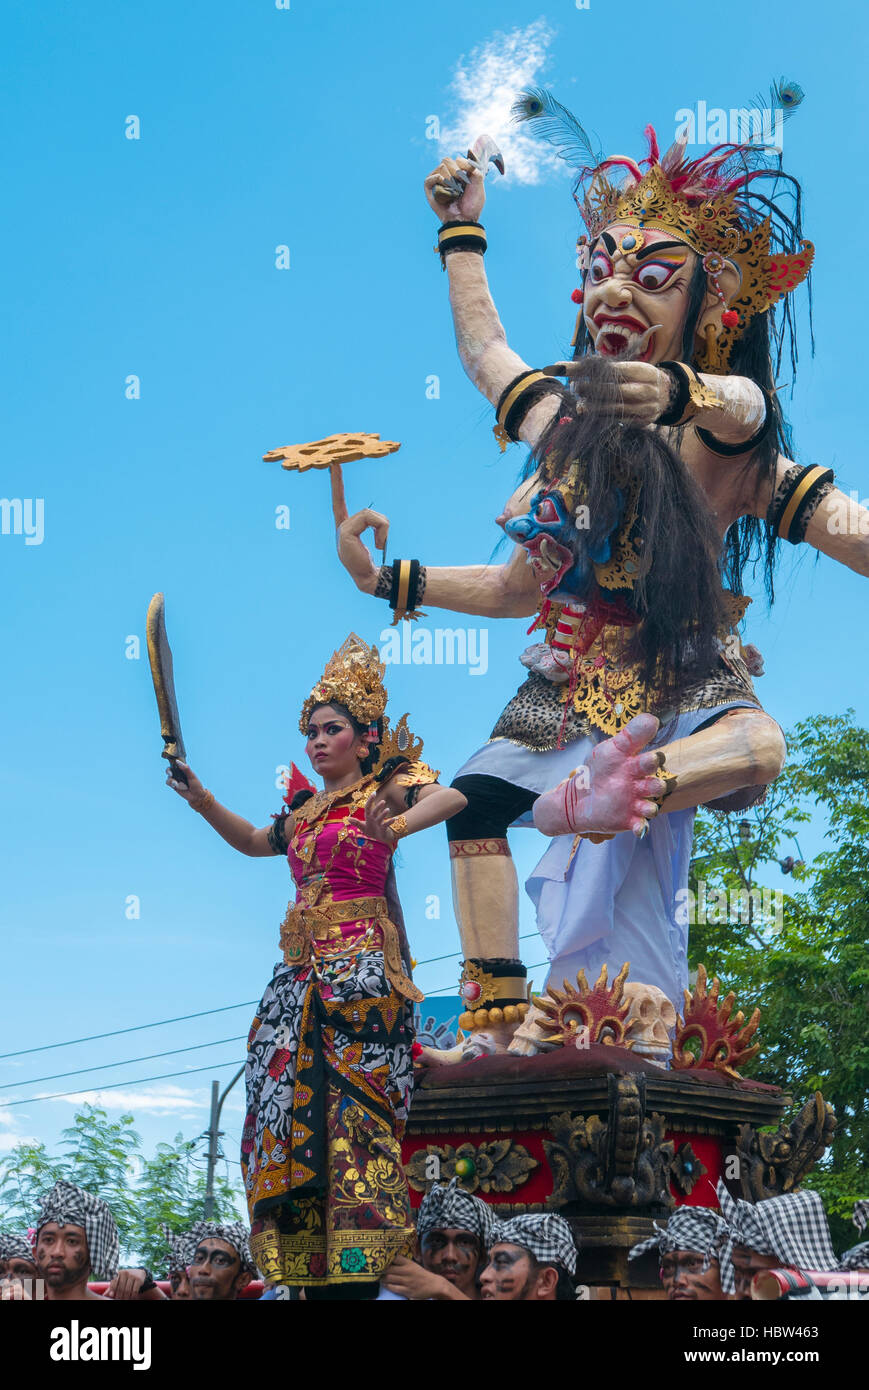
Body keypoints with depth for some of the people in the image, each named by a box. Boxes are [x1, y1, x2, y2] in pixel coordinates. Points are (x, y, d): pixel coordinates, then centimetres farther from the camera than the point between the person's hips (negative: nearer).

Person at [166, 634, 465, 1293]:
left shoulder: (386, 787, 1)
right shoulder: (307, 806, 20)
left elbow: (453, 798, -17)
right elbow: (256, 842, 37)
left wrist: (393, 829, -34)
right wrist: (205, 803, 23)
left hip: (362, 963, -7)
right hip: (303, 967, 7)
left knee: (355, 1102, -13)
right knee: (294, 1103, 0)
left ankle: (360, 1265, -13)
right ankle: (313, 1266, 1)